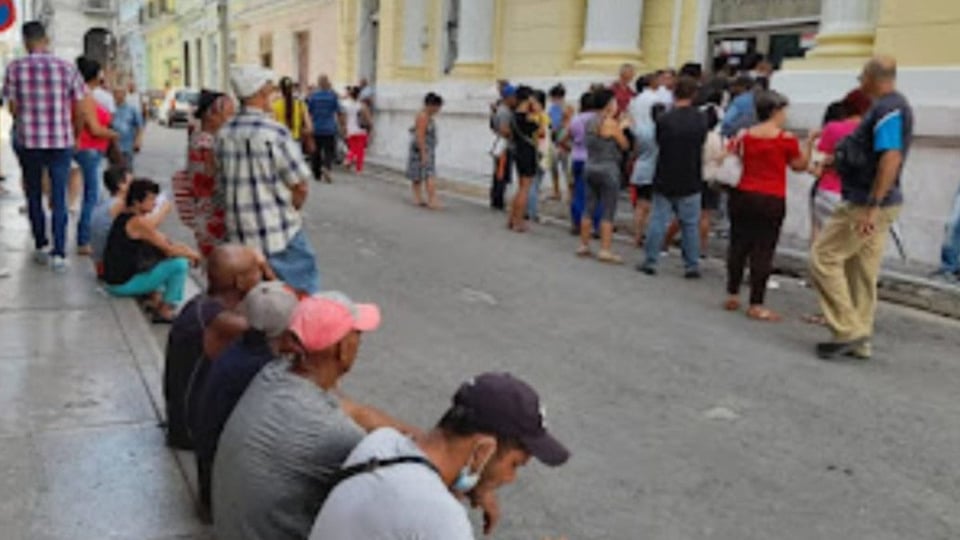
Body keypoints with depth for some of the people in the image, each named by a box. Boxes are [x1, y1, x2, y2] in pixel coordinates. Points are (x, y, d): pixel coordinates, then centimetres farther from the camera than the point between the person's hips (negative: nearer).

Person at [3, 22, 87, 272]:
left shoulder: (14, 68, -4)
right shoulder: (66, 68, -4)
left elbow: (13, 108, 0)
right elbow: (79, 108, -1)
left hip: (28, 141, 1)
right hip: (61, 141, 0)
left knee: (34, 195, 17)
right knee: (59, 199, 4)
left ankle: (41, 247, 26)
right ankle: (59, 254, -1)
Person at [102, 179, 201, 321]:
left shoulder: (126, 216, 10)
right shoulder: (138, 223, -21)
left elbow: (163, 241, 15)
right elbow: (169, 249, -18)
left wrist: (187, 250, 4)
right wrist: (192, 254, -1)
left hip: (118, 276, 10)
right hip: (123, 284, -10)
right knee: (179, 264, -15)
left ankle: (156, 300, 15)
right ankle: (166, 311, -5)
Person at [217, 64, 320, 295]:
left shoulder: (223, 134, 2)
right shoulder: (275, 133, -15)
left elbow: (222, 183, 11)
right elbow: (301, 187, -12)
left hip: (240, 236, 6)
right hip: (281, 235, -6)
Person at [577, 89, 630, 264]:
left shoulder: (591, 122, 8)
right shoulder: (611, 123, -12)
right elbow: (624, 145, -6)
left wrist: (620, 126, 17)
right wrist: (622, 128, 9)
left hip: (591, 168, 7)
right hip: (608, 169, -7)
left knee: (589, 208, 12)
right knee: (608, 213, -3)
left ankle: (584, 245, 18)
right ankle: (605, 250, -3)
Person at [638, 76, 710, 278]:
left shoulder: (664, 119, -13)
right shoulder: (701, 119, -6)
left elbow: (658, 143, 0)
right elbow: (703, 143, 6)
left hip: (665, 180, -1)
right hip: (690, 182, 1)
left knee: (658, 221, 8)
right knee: (690, 224, 8)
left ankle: (650, 261, 12)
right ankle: (692, 266, 11)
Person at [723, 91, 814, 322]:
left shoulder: (745, 136, 4)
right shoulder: (786, 139, -7)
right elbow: (800, 165, 6)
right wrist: (809, 142, 15)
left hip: (742, 196, 4)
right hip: (771, 200, -4)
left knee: (738, 246, 14)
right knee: (763, 252, -1)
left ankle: (732, 296, 21)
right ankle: (756, 305, 2)